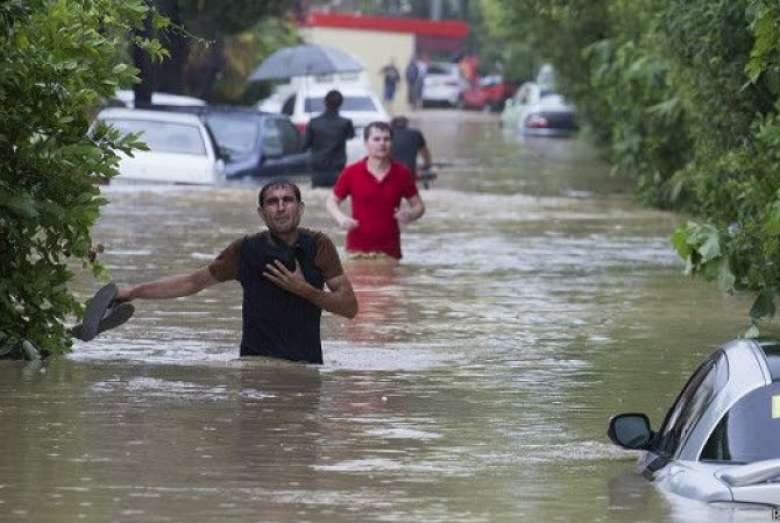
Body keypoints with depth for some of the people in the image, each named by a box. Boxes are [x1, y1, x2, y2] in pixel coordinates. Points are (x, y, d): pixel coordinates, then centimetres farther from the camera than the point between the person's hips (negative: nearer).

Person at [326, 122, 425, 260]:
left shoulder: (402, 173, 3)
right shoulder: (351, 173, -1)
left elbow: (418, 205, 11)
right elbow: (331, 201, 9)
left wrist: (410, 215, -13)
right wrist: (340, 218, -12)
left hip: (390, 250, 2)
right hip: (358, 249, -2)